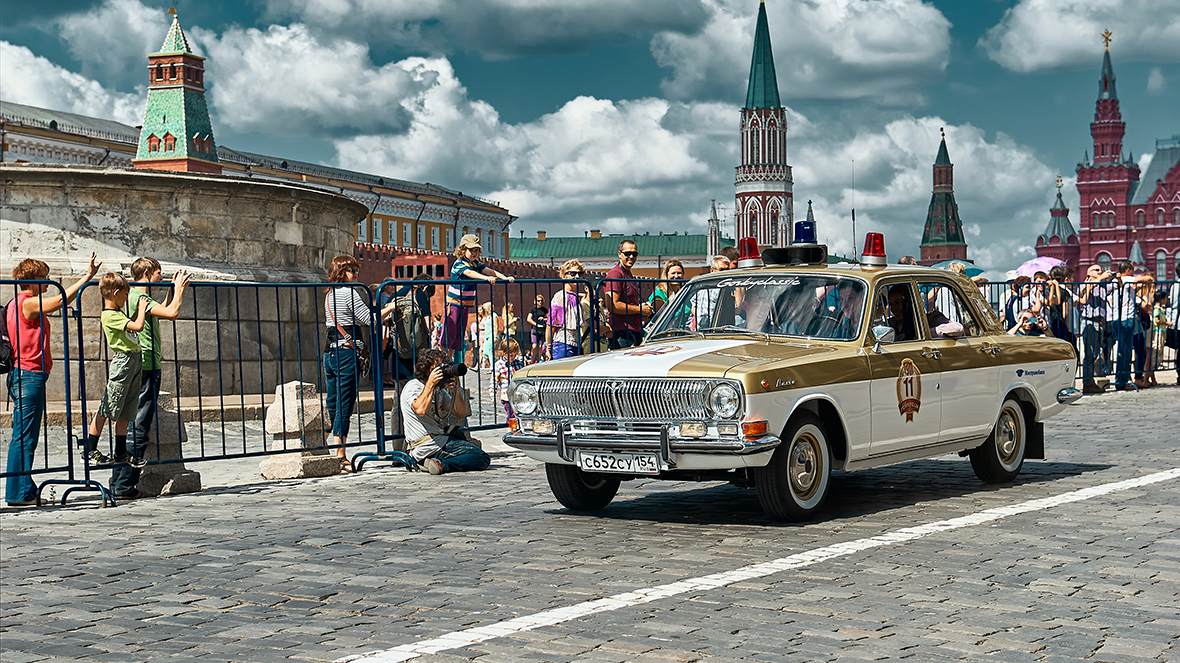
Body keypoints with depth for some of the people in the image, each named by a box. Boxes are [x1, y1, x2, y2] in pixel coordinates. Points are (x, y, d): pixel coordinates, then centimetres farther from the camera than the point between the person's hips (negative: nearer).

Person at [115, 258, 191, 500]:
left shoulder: (135, 296, 17)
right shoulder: (139, 297, -14)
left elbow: (162, 313, 32)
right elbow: (172, 313, -23)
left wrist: (173, 289, 27)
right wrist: (178, 288, -7)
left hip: (136, 369, 11)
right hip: (146, 368, -11)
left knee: (130, 427, 13)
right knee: (139, 431, -8)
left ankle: (117, 483, 16)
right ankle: (125, 486, -7)